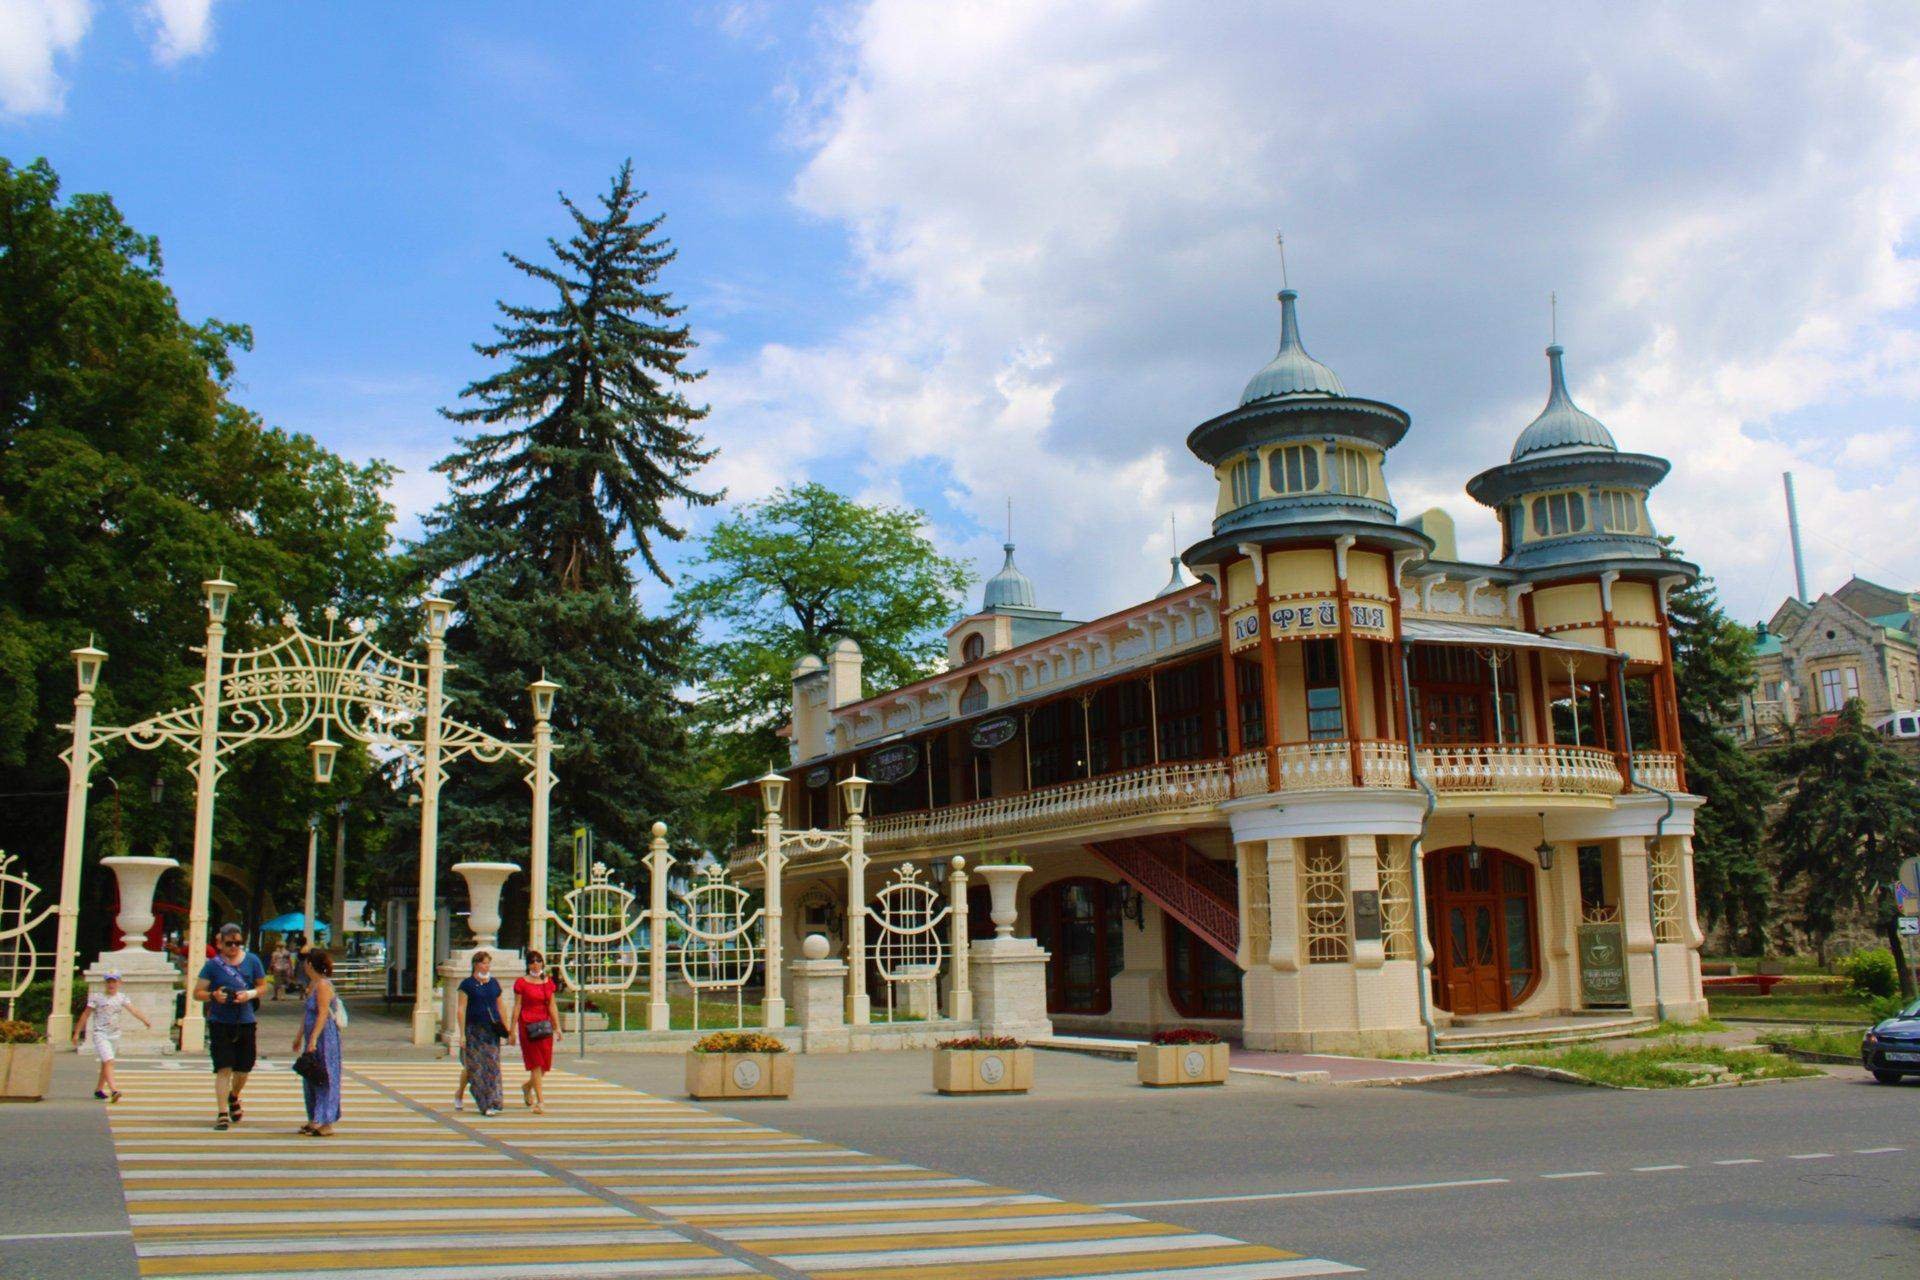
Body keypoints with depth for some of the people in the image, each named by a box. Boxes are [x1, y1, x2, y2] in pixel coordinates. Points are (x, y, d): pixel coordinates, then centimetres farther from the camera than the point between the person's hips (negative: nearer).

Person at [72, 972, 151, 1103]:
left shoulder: (122, 997, 4)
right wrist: (77, 1033, 4)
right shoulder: (97, 998, -4)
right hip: (100, 1034, -5)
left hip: (114, 1034, 5)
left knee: (106, 1063, 15)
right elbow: (85, 1015, 3)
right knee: (108, 1061, -19)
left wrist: (145, 1020, -27)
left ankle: (99, 1090, 30)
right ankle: (114, 1090, -28)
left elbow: (133, 1010, -10)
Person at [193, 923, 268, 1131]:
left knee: (244, 1068, 11)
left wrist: (250, 994, -10)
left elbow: (263, 987, 11)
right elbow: (197, 993, 0)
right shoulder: (213, 965, -3)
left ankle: (233, 1097, 40)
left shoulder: (252, 961, 3)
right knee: (224, 1068, -8)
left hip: (245, 1022, 3)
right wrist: (214, 995, -20)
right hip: (220, 1022, -3)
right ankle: (222, 1113, -3)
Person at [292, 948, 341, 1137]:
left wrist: (313, 1039, -24)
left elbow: (323, 1014, -21)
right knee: (310, 1077, 15)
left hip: (324, 1037, -10)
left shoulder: (323, 985, -16)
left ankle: (326, 1123, -1)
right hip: (313, 1038, 10)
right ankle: (315, 1120, 25)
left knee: (324, 1078, -5)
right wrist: (299, 1035, 26)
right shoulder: (312, 984, 14)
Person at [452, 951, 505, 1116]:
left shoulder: (494, 983, 12)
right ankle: (459, 1093, 24)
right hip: (473, 1030, -4)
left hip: (492, 1030, 4)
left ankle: (490, 1104, -1)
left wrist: (506, 1029, 10)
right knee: (473, 1065, 0)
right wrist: (462, 1034, -12)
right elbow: (461, 1010, -6)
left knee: (492, 1066, -3)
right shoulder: (467, 984, -3)